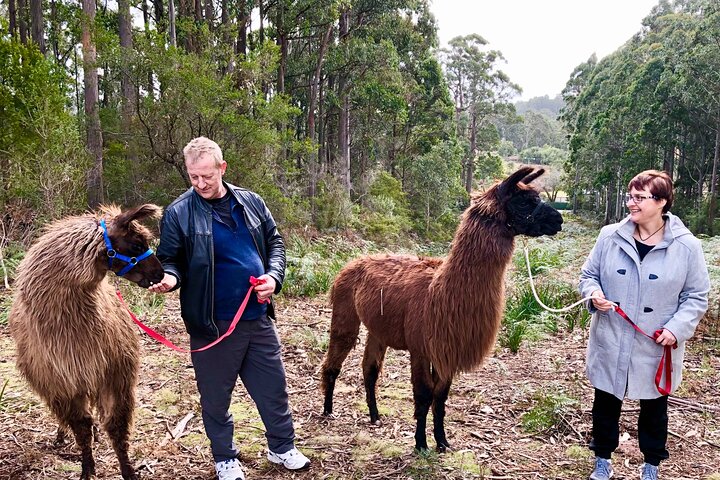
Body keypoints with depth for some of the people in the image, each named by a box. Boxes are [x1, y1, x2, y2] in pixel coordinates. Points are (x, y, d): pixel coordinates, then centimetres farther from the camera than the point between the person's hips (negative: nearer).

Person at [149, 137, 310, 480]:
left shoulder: (251, 202, 3)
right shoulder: (178, 213, -7)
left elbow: (274, 242, 11)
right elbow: (169, 259, -3)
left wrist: (274, 276, -6)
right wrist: (170, 277, -26)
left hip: (258, 317, 3)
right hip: (213, 323, -3)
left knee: (273, 387, 15)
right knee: (216, 395, 12)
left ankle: (282, 447, 37)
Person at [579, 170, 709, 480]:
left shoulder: (686, 246, -9)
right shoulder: (610, 237, -4)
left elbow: (696, 296, -2)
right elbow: (588, 274, 6)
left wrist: (677, 328, -15)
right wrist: (594, 294, -15)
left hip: (656, 350, -1)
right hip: (610, 344, 1)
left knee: (654, 408, 18)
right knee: (605, 404, 14)